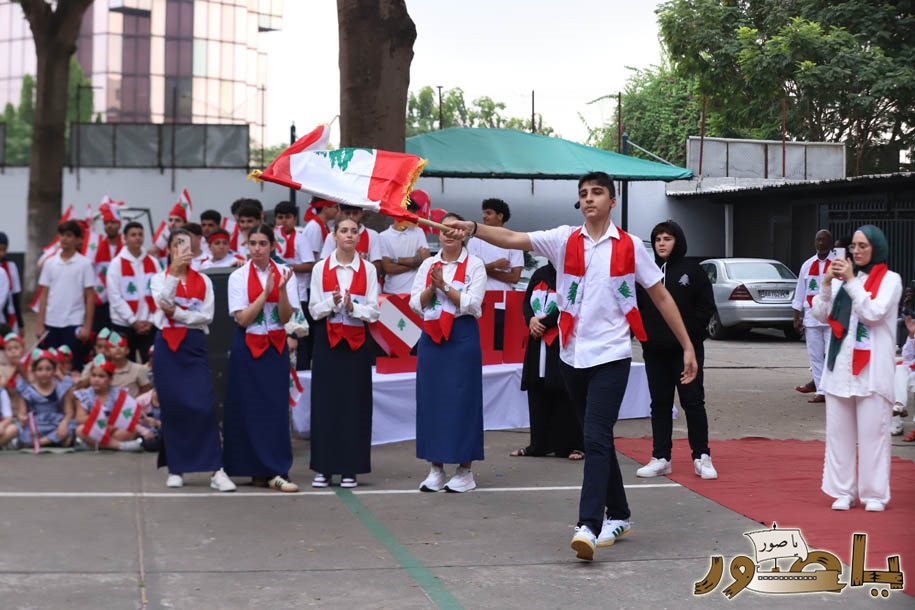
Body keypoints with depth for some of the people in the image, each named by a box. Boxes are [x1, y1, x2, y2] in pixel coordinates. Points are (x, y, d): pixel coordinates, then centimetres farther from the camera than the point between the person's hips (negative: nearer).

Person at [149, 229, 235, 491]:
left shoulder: (203, 281, 10)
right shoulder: (160, 278, 8)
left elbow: (206, 316, -1)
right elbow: (162, 302, -13)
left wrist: (177, 313, -11)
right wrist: (174, 270, -20)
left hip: (194, 346, 0)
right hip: (167, 346, 0)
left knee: (203, 405, -10)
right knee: (172, 407, 1)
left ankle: (216, 470, -10)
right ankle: (175, 469, 13)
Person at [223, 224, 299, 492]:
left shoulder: (284, 274, 1)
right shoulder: (238, 276, -2)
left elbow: (286, 318, -5)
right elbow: (243, 319, -10)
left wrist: (282, 290, -21)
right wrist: (266, 292, -18)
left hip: (275, 347, 1)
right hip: (247, 347, -1)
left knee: (276, 407, -3)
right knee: (249, 407, 0)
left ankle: (273, 472, -2)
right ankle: (257, 469, 11)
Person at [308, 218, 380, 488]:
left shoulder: (368, 270, 4)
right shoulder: (320, 269, 4)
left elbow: (373, 312, 1)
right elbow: (314, 310, 2)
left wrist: (352, 307, -16)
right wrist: (332, 304, -16)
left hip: (356, 342, 0)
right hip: (327, 341, 0)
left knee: (355, 403, 0)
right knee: (325, 401, 0)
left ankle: (350, 468, 7)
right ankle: (323, 467, 7)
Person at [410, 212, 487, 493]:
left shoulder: (474, 265, 0)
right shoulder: (428, 265, 12)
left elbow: (473, 303, -10)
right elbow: (415, 303, 6)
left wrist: (445, 286, -14)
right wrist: (432, 287, -11)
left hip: (462, 337, -4)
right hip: (431, 337, 4)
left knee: (462, 400, -2)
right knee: (431, 399, 4)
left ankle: (465, 470, 5)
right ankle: (436, 469, 12)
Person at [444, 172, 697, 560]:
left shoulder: (630, 246, -1)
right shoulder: (564, 240, 3)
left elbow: (661, 297, 5)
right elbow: (512, 239, -9)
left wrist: (687, 346, 3)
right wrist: (473, 229, -27)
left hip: (612, 356, -4)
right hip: (573, 355, 4)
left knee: (596, 438, -15)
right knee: (597, 439, 14)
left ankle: (589, 525, -19)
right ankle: (618, 517, 27)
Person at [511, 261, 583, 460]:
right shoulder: (539, 275, 14)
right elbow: (527, 301, 15)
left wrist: (543, 323, -12)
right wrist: (531, 320, -5)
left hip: (563, 344, -6)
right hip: (538, 342, 6)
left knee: (565, 394, -7)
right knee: (537, 393, 8)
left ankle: (572, 445, 0)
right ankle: (539, 445, 17)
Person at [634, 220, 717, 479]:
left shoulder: (692, 271, -1)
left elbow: (706, 307, -3)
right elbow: (636, 307, 10)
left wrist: (689, 333, -11)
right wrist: (644, 333, -4)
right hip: (654, 351, 4)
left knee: (693, 402, -1)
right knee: (660, 404, 7)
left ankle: (702, 458, 6)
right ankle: (660, 458, 12)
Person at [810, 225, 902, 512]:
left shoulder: (890, 280, 1)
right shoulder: (843, 278, 13)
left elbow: (873, 313, -13)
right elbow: (820, 314, 8)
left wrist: (852, 281, -12)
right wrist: (827, 284, -5)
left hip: (871, 368, -4)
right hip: (839, 365, 4)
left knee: (872, 432, -4)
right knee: (839, 431, 4)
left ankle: (874, 494, 2)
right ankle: (843, 491, 10)